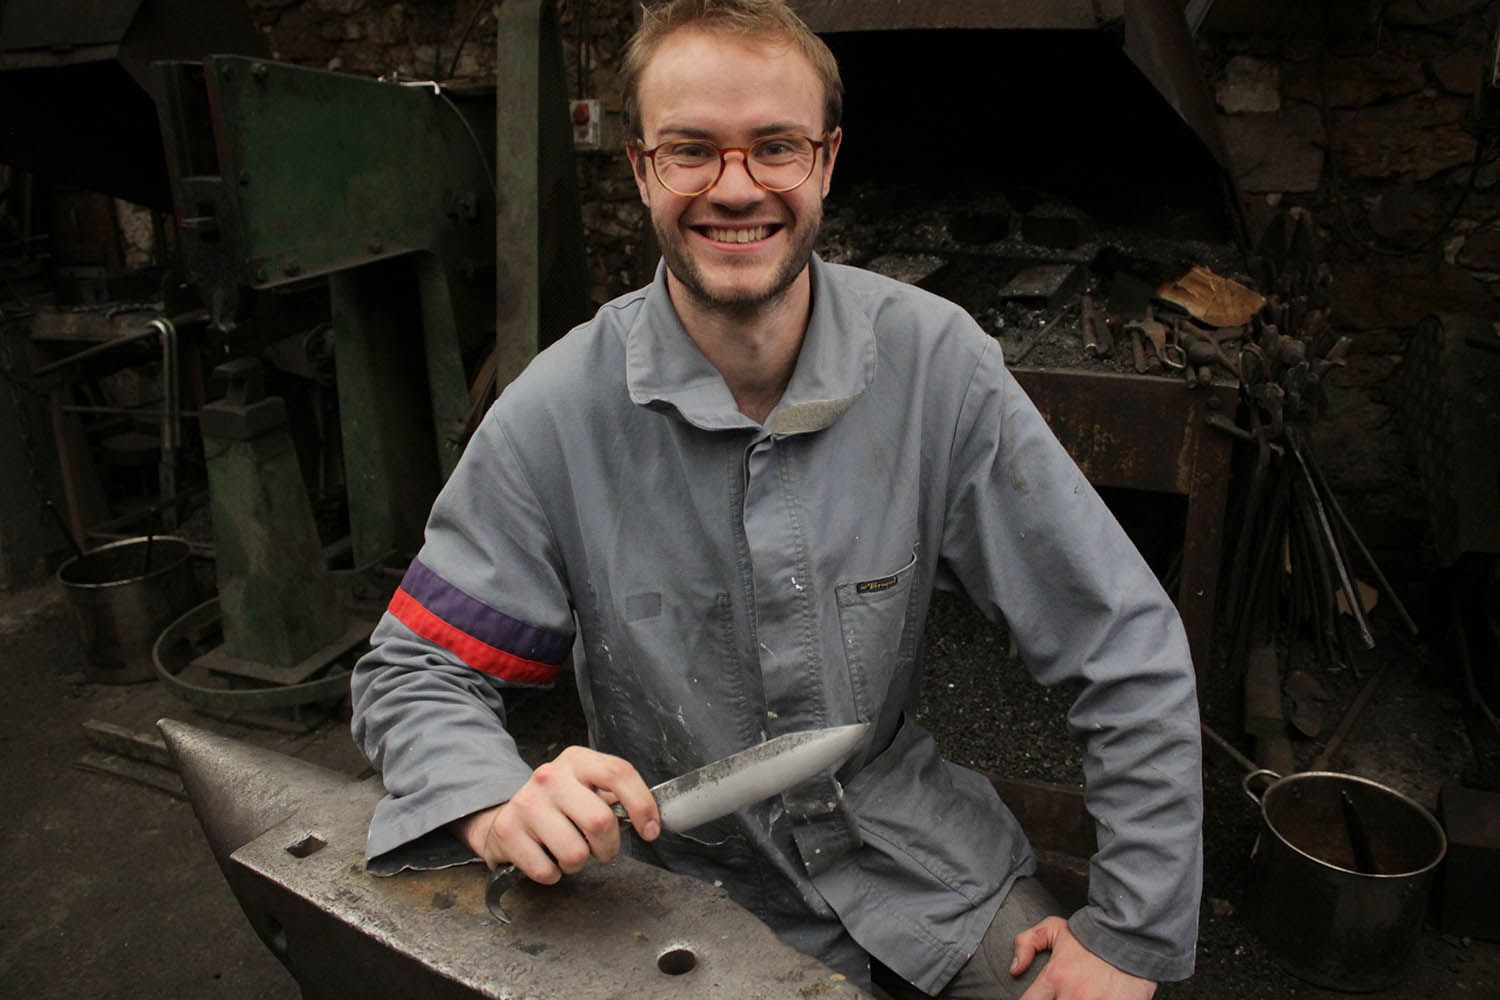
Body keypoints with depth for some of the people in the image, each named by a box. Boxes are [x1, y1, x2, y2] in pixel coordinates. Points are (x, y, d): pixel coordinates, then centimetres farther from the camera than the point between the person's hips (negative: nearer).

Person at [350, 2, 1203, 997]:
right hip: (688, 886, 0)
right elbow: (412, 671, -9)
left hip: (919, 851, 1)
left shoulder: (935, 361, -16)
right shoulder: (557, 413, -18)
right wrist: (500, 800, -31)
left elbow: (1127, 643, -12)